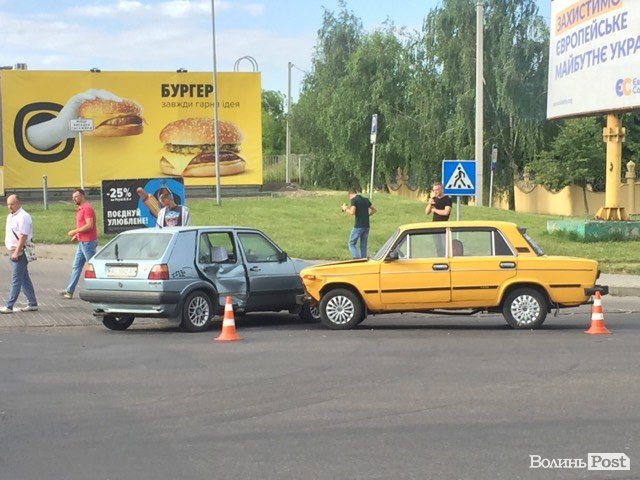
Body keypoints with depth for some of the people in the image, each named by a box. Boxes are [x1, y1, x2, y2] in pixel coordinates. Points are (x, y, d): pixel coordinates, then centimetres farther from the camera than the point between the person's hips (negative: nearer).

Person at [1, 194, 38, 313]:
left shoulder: (23, 217, -15)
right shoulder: (10, 216, 15)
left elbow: (23, 236, -20)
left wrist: (16, 252, -22)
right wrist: (11, 252, 16)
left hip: (20, 252, -9)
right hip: (13, 251, 9)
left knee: (16, 280, -7)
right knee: (25, 279, 12)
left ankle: (9, 306, -8)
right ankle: (32, 304, 17)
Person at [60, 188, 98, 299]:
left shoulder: (87, 208, -15)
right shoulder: (80, 208, 16)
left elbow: (89, 225, -24)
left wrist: (75, 231, -18)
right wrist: (77, 235, 10)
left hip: (88, 242, -10)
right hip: (82, 242, 10)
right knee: (76, 266, 11)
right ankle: (69, 291, 14)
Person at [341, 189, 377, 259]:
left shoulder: (354, 200, -7)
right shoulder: (365, 199, 14)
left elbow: (352, 212, -18)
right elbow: (374, 210, 21)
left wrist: (345, 209, -2)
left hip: (358, 226, -6)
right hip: (366, 226, 6)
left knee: (351, 244, 1)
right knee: (363, 245, 13)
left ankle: (357, 259, -17)